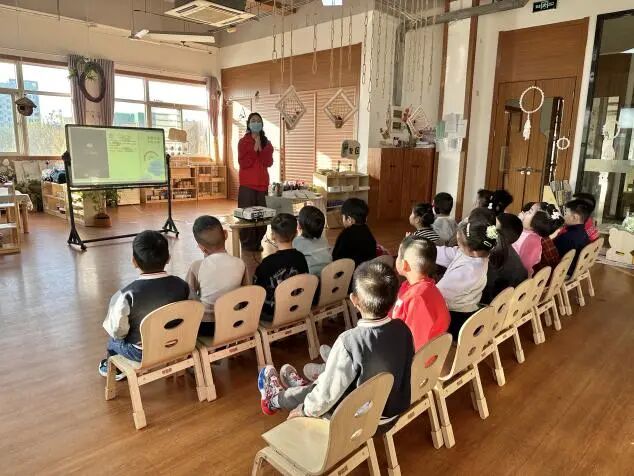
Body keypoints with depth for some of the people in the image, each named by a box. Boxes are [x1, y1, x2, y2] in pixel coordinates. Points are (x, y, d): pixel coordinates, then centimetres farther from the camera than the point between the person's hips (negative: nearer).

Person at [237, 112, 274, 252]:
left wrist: (261, 148, -10)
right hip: (247, 183, -3)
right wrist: (254, 149, -14)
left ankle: (257, 242, 13)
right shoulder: (243, 142, 1)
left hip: (262, 182, 4)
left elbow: (268, 163, 0)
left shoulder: (266, 143, 12)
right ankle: (247, 244, 5)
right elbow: (243, 163, -10)